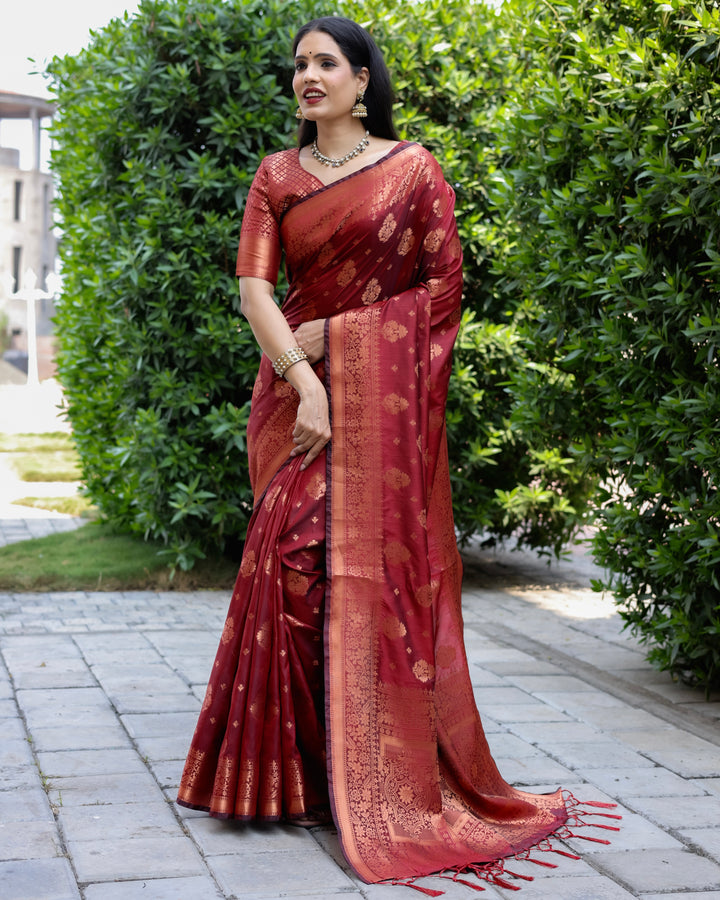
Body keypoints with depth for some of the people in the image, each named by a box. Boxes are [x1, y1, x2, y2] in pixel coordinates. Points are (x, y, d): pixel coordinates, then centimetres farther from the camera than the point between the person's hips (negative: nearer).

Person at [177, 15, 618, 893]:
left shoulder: (412, 168, 5)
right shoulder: (277, 176, 11)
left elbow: (444, 287, 0)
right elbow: (253, 284, -1)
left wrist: (334, 333, -7)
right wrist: (301, 379, -15)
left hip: (385, 393, -2)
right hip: (296, 385, 3)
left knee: (379, 564, -6)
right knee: (294, 560, -5)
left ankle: (391, 778, 4)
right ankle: (295, 771, 5)